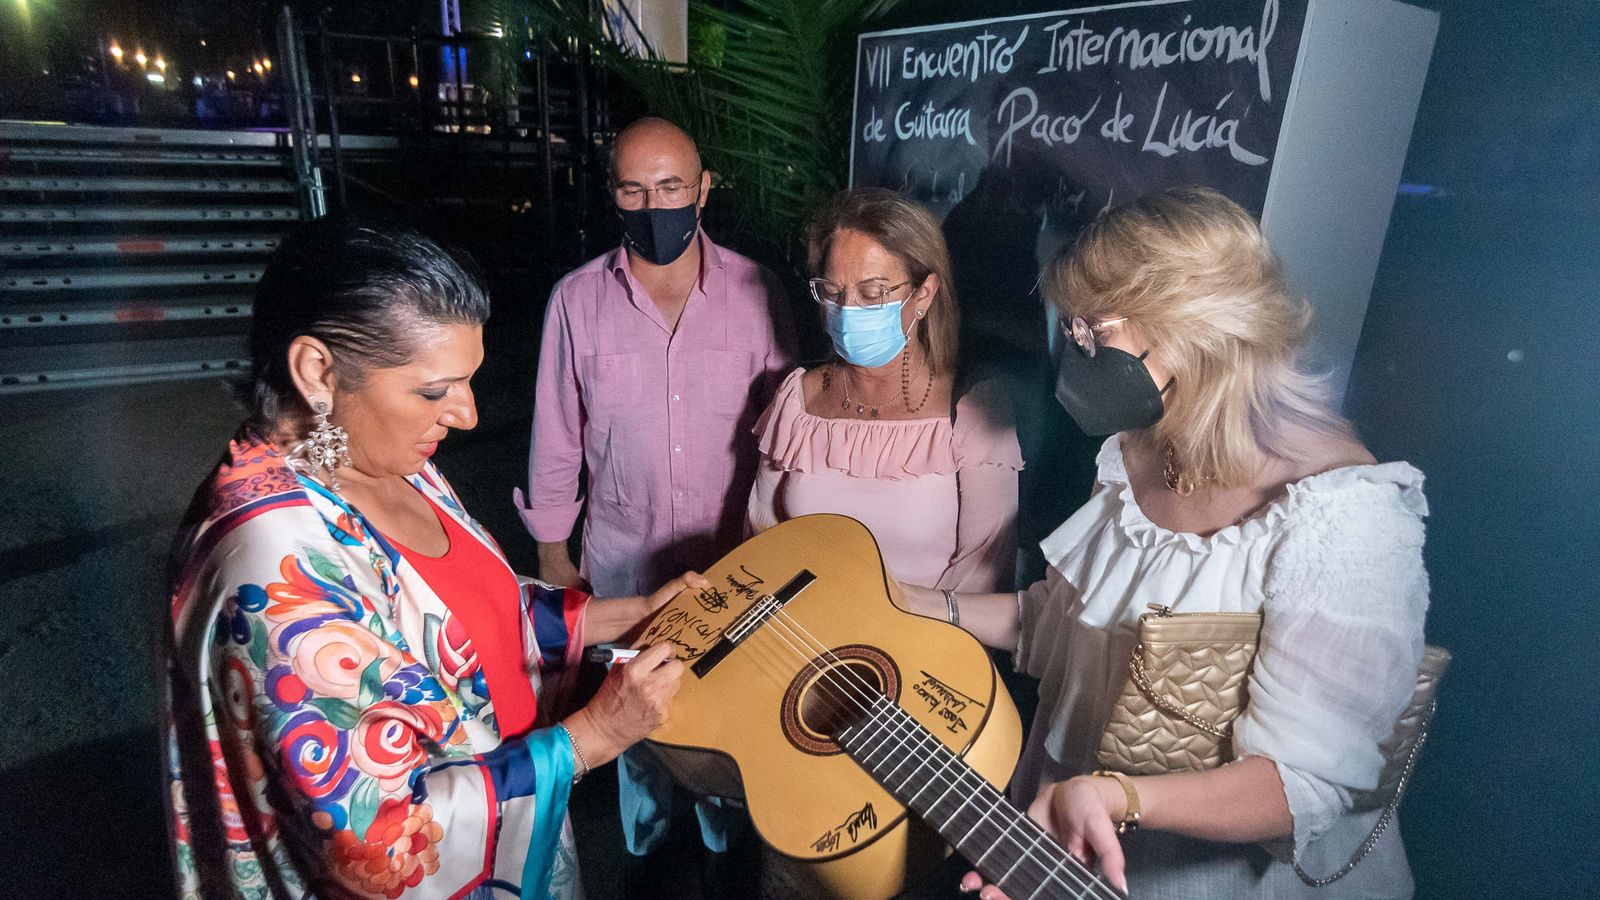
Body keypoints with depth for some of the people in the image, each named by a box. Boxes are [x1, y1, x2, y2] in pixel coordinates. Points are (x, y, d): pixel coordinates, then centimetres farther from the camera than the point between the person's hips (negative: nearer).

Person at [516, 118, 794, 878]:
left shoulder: (753, 292, -12)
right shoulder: (577, 299, -10)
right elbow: (556, 433, -2)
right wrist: (552, 547, 4)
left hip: (734, 551, 0)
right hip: (623, 553, 1)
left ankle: (725, 829, 50)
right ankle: (645, 833, 51)